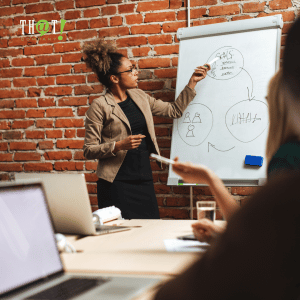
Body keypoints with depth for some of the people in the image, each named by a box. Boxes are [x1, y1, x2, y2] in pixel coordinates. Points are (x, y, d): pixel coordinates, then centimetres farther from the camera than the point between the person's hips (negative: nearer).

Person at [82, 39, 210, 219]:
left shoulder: (139, 97, 12)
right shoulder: (100, 107, -7)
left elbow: (175, 111, 20)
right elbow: (89, 151, -7)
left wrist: (193, 82, 18)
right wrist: (119, 146, -20)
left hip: (144, 179, 6)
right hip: (117, 184, -6)